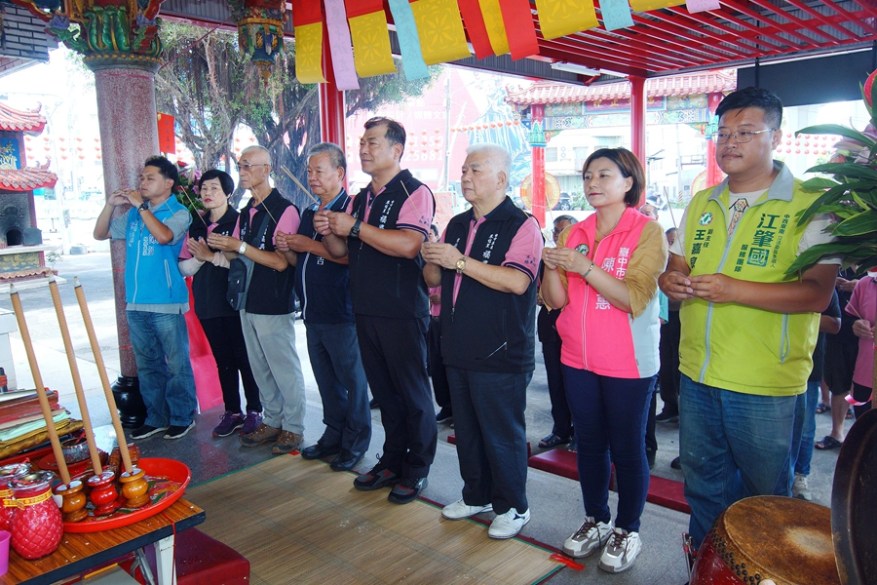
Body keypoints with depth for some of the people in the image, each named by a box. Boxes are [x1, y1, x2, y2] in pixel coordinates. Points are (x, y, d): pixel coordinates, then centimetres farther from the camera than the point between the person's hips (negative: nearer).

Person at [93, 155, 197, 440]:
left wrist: (141, 205, -15)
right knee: (147, 364, 13)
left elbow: (164, 236, -23)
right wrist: (110, 204, 4)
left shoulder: (178, 212, -4)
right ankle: (155, 418, 23)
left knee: (176, 364, 1)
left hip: (167, 303, -6)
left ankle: (182, 417, 13)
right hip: (135, 303, 6)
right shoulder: (132, 214, 12)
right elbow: (100, 234, 18)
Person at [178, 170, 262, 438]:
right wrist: (198, 259, -12)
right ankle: (232, 412, 23)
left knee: (244, 358, 3)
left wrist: (212, 256, -19)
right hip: (208, 304, 5)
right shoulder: (196, 225, 10)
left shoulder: (239, 221, -7)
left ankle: (254, 411, 16)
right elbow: (183, 266, 7)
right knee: (223, 361, 12)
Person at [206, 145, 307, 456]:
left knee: (285, 370, 1)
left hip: (274, 305, -8)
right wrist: (220, 248, -4)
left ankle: (293, 428, 13)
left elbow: (280, 261, -18)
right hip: (248, 302, 8)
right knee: (260, 369, 15)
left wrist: (239, 246, -20)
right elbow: (236, 254, 16)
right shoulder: (246, 212, 13)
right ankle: (272, 422, 28)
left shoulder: (284, 210, -12)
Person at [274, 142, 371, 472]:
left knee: (351, 379, 4)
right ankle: (334, 435, 29)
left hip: (341, 314, -8)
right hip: (313, 313, 8)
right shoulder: (308, 213, 16)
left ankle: (356, 442, 16)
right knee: (326, 380, 16)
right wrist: (288, 249, 1)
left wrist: (310, 246, -19)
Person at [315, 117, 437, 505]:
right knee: (384, 391, 16)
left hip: (403, 312, -7)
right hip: (366, 311, 8)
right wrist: (329, 233, -4)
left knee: (413, 392, 5)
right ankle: (392, 461, 31)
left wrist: (354, 227, -20)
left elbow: (408, 244, -26)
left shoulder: (414, 193, -10)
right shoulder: (360, 199, 15)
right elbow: (342, 251, 18)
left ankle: (418, 468, 20)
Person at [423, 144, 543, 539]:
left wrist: (460, 261, -24)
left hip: (500, 354, -7)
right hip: (459, 349, 7)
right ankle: (477, 495, 35)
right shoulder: (457, 225, 13)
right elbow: (434, 279, 17)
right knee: (466, 429, 17)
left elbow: (516, 281, -24)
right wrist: (431, 261, -6)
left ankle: (513, 507, 22)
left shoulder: (521, 225, -9)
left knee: (503, 433, 4)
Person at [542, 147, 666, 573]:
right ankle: (596, 520, 33)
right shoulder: (574, 234, 6)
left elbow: (634, 299, -19)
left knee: (627, 448, 7)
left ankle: (627, 530, 26)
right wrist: (552, 268, -16)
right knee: (589, 443, 15)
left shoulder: (648, 232, -9)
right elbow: (557, 300, 3)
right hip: (578, 359, 5)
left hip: (628, 363, -5)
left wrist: (584, 266, -26)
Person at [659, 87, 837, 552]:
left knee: (761, 498, 13)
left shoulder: (807, 206, -7)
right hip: (696, 375, 5)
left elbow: (817, 293, -16)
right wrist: (671, 281, -7)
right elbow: (677, 269, 17)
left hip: (764, 385, -5)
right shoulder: (700, 204, 10)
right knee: (703, 487, 19)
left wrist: (735, 289, -27)